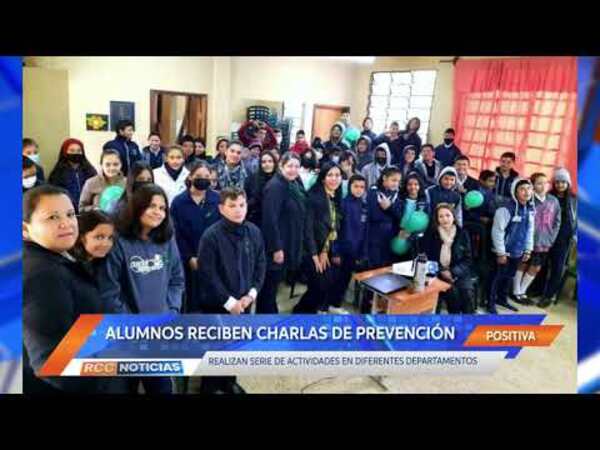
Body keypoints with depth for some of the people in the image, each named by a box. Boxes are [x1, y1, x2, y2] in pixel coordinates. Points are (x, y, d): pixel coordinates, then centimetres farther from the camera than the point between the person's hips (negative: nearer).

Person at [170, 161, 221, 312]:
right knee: (191, 299, 10)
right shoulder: (178, 201, -2)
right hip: (189, 260, 0)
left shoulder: (217, 199, -1)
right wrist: (190, 258, -11)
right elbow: (176, 233, -4)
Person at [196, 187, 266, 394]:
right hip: (217, 303, -5)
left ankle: (228, 380, 42)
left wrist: (251, 294, -6)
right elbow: (208, 274, -18)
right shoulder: (211, 235, -18)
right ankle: (210, 385, 33)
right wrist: (229, 301, -15)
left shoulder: (254, 232, -3)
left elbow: (261, 265, 4)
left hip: (244, 301, 5)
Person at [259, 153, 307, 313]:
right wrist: (276, 248, -23)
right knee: (269, 285, 3)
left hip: (288, 245, 9)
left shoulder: (295, 185, 12)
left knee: (273, 284, 19)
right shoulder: (275, 186, -17)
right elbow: (270, 219, -24)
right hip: (275, 246, -9)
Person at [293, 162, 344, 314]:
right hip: (314, 252, -7)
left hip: (331, 252, 7)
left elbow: (336, 229, 11)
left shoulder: (337, 199, 11)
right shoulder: (314, 197, -12)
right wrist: (315, 255, -17)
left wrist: (336, 253, 2)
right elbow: (308, 228, -16)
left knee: (331, 286, 6)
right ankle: (300, 311, 16)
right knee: (320, 288, -8)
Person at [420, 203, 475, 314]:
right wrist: (442, 271, -13)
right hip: (438, 274, -2)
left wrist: (453, 272, -12)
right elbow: (426, 258, 1)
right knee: (453, 292, -28)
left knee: (468, 291, -25)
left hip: (459, 272, 2)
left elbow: (468, 259, 4)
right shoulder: (430, 234, 1)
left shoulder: (462, 233, 5)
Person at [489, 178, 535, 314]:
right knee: (498, 277, 3)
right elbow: (497, 231, -18)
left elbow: (530, 231, 14)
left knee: (509, 276, 18)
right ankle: (491, 303, 16)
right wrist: (501, 253, -16)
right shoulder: (506, 209, -18)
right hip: (505, 251, -6)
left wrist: (528, 250, 11)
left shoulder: (531, 209, 4)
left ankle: (502, 299, 35)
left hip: (518, 252, 7)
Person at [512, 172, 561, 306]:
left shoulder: (553, 201, 0)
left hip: (545, 242, 5)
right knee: (522, 265, 11)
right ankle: (516, 292, 24)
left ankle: (522, 292, 29)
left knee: (536, 268, 13)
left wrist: (551, 238, 2)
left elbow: (557, 221, 7)